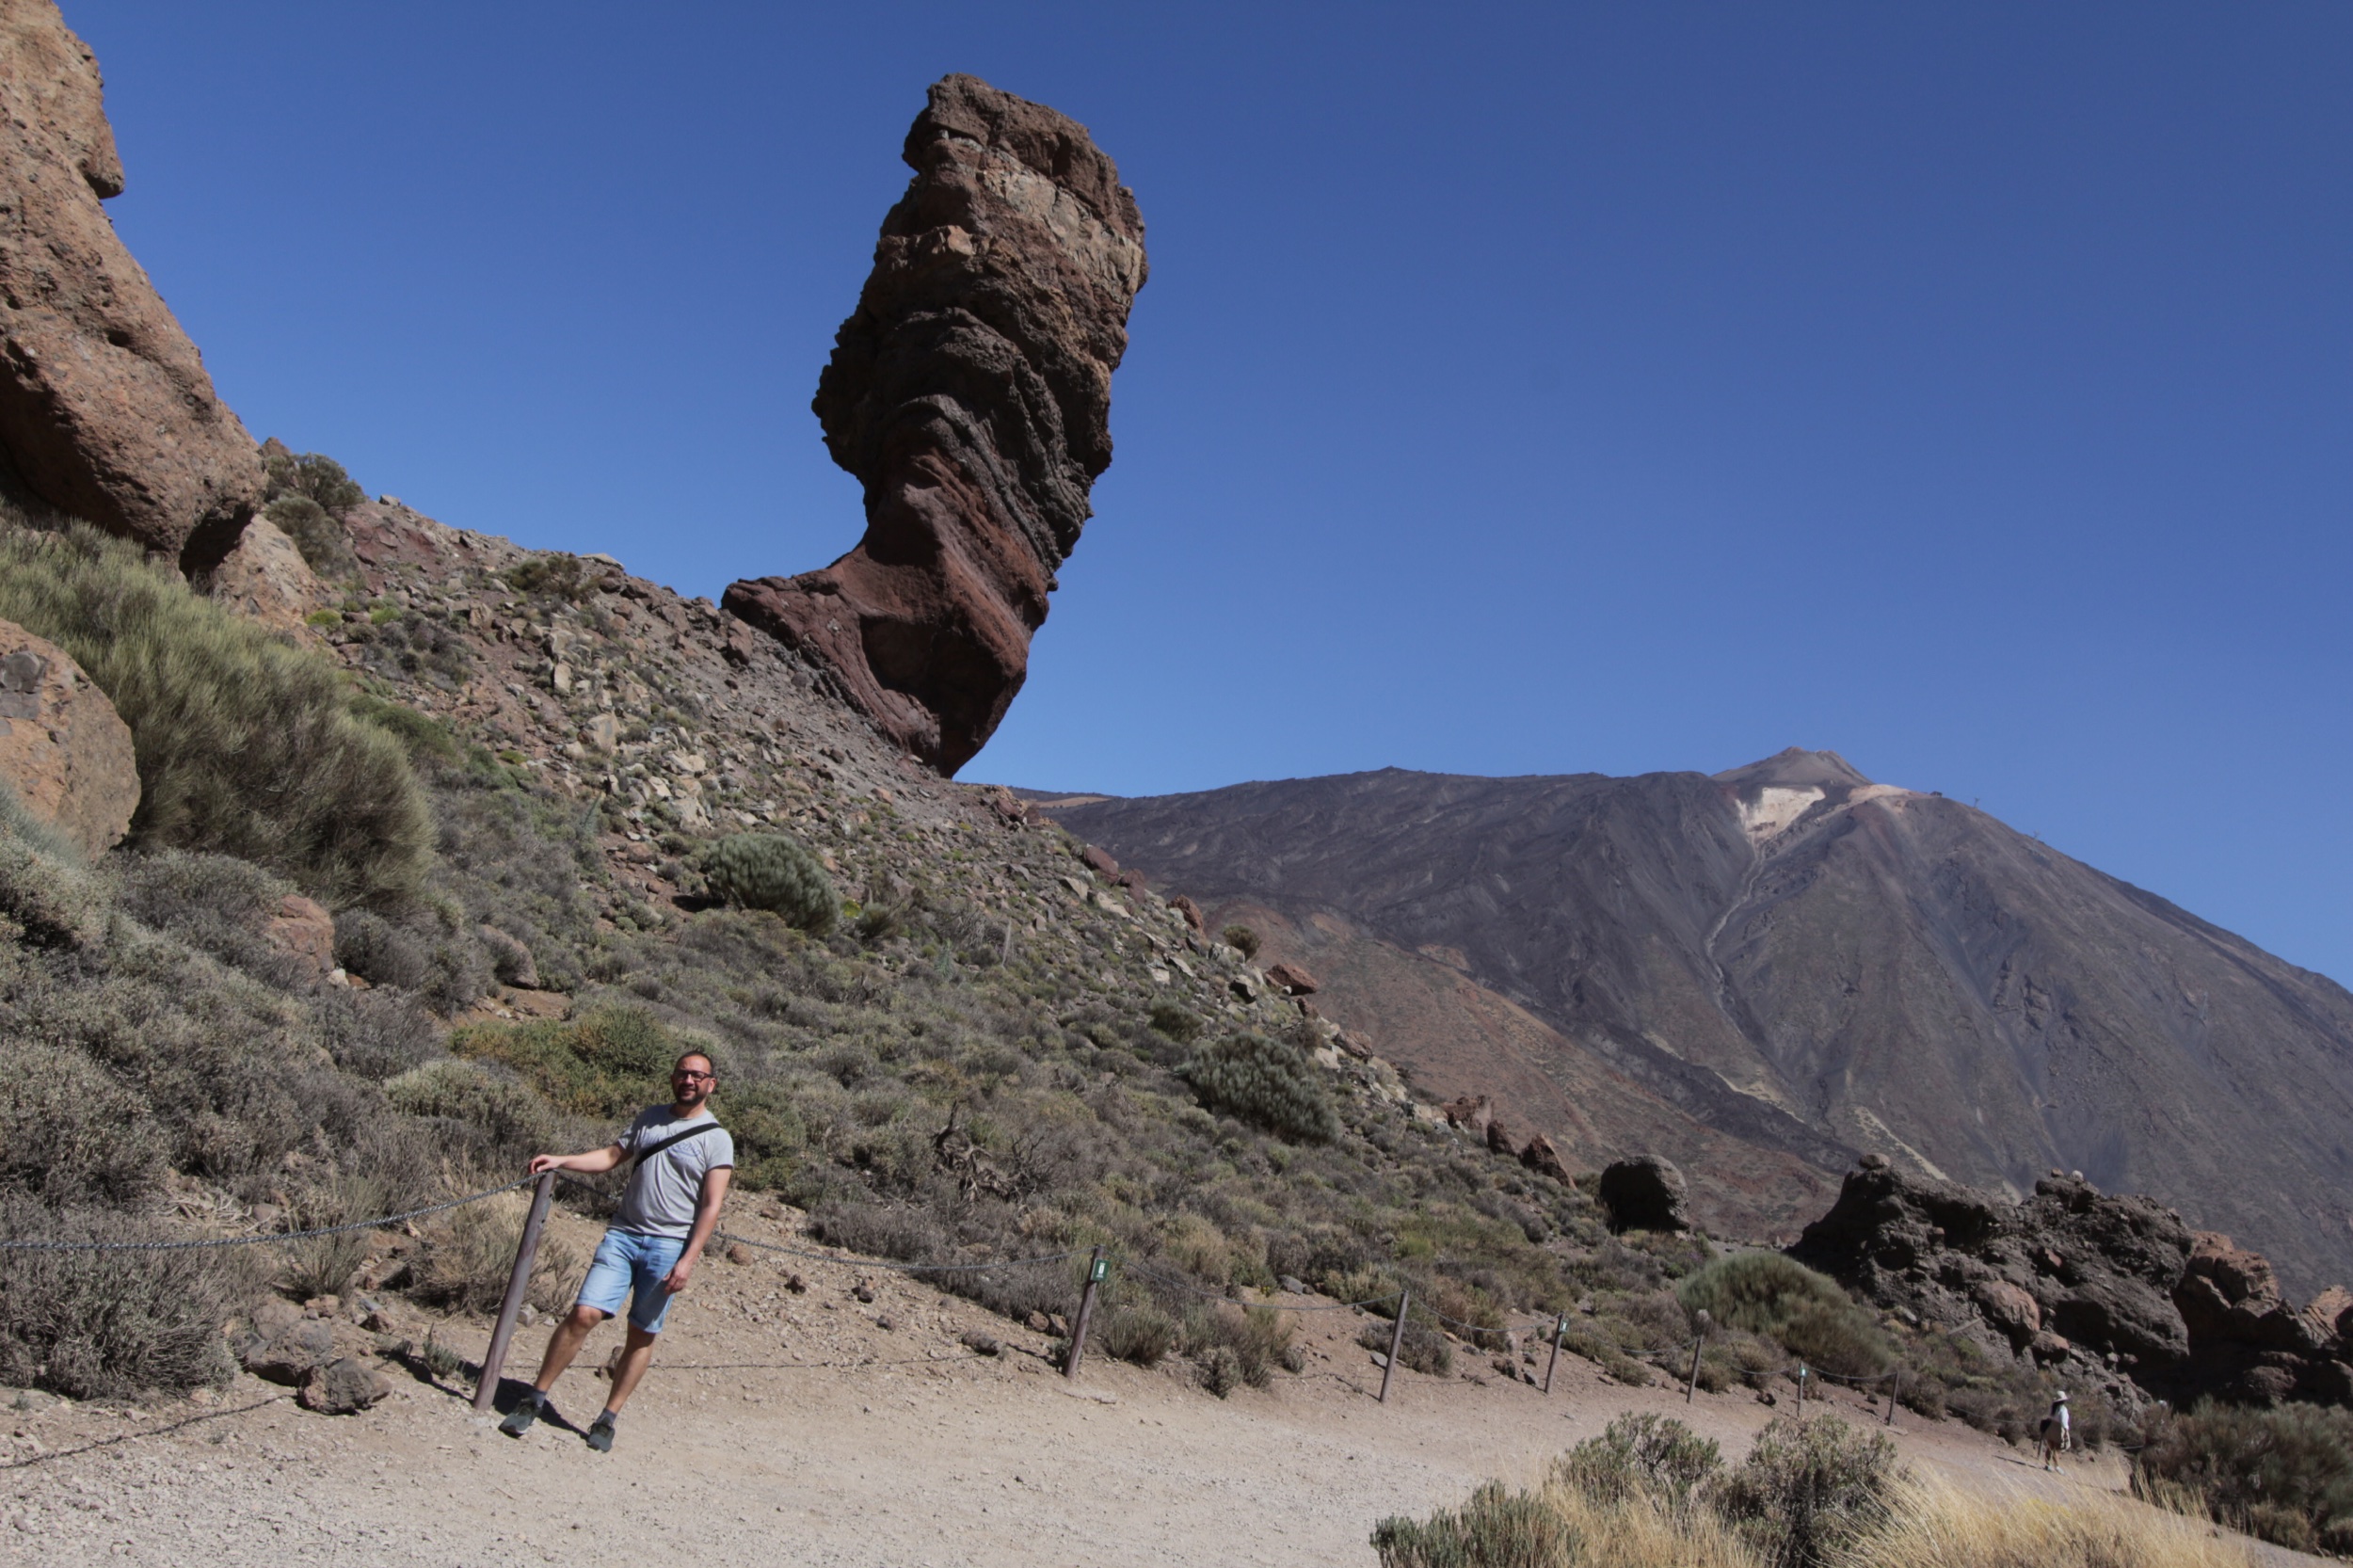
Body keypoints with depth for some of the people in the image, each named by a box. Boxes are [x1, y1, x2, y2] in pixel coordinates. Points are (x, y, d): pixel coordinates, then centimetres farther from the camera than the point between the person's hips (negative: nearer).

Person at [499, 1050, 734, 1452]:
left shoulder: (716, 1139, -3)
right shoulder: (649, 1118, 13)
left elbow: (711, 1206, -7)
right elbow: (611, 1155, 17)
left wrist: (688, 1260, -13)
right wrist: (561, 1160, 2)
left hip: (668, 1246, -3)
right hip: (623, 1234, 3)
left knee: (643, 1335, 4)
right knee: (584, 1314, -9)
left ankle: (607, 1419, 17)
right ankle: (535, 1399, 3)